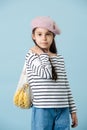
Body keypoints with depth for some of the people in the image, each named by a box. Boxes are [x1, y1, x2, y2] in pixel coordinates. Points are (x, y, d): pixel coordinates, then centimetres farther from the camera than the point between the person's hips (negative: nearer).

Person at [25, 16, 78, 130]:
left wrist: (73, 110, 13)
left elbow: (66, 86, 14)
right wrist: (42, 54, -5)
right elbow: (46, 73, -20)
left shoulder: (60, 58, 12)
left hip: (63, 110, 5)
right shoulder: (31, 55, -3)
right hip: (42, 110, -4)